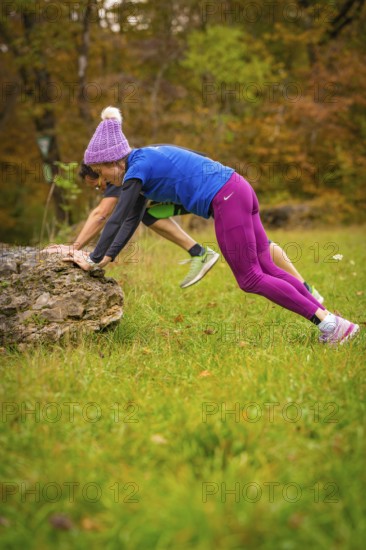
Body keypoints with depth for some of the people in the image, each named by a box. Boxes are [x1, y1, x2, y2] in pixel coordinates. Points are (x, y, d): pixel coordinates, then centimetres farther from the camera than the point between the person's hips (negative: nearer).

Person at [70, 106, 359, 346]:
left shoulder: (138, 167, -9)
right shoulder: (145, 160, 19)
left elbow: (117, 220, -8)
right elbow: (133, 218, 23)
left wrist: (94, 260, 1)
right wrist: (109, 256, 21)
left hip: (225, 200, -9)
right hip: (238, 191, 9)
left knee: (250, 279, -3)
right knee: (266, 269, 10)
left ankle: (327, 321, -3)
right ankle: (331, 320, 10)